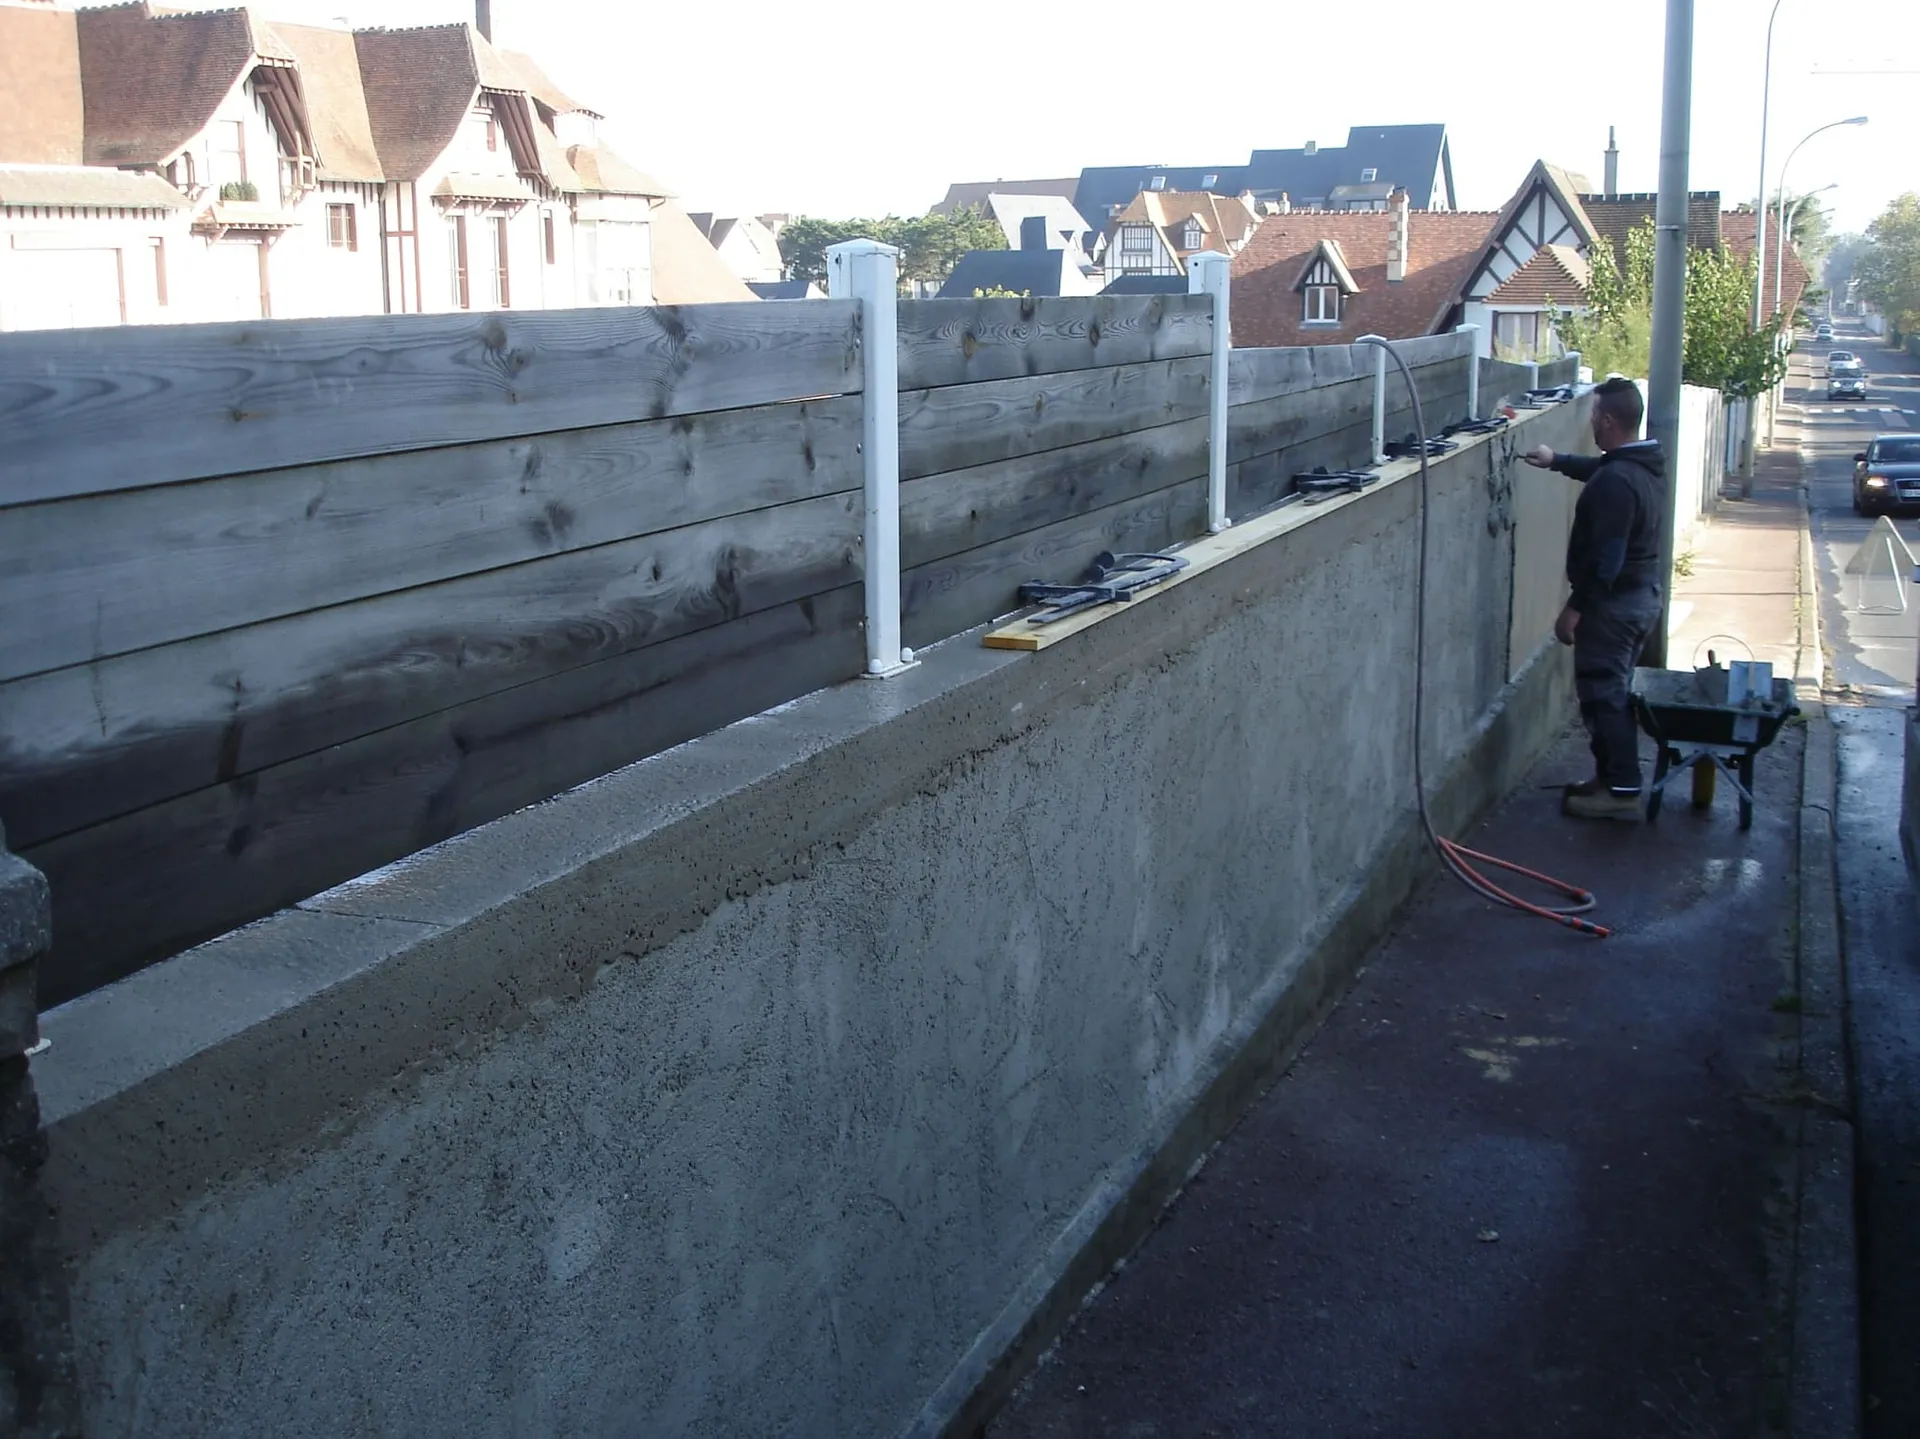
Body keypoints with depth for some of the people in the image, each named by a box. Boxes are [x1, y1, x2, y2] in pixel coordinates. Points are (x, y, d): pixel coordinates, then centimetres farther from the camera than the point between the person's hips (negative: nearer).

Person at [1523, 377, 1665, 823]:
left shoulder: (1615, 482, -26)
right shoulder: (1646, 463, 5)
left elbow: (1606, 559, -27)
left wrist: (1574, 608, -21)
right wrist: (1557, 461, 35)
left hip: (1614, 602, -10)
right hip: (1644, 594, 10)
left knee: (1603, 694, -1)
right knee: (1613, 691, 19)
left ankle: (1621, 791, 3)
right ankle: (1611, 777, 27)